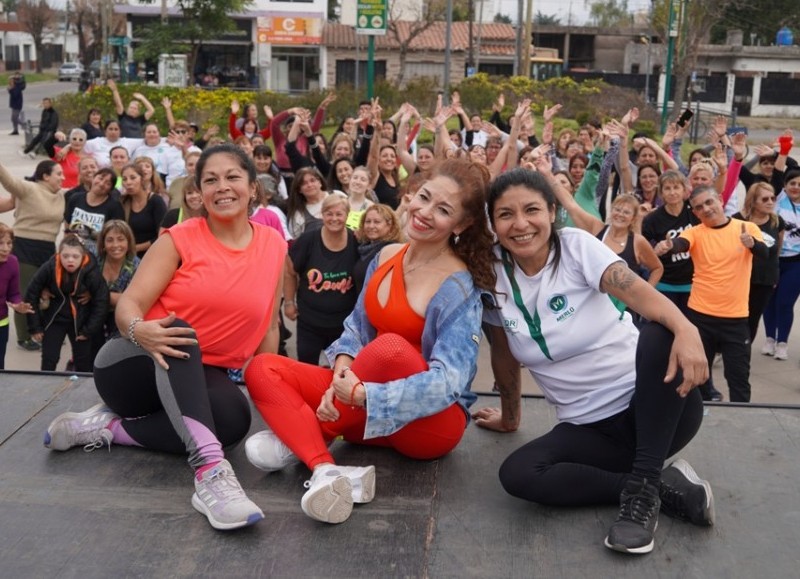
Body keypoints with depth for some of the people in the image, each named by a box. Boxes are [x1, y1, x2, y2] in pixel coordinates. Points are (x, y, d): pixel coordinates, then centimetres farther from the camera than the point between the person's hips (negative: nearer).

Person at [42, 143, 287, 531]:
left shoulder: (273, 246, 1)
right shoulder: (180, 239, -8)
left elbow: (268, 326, 7)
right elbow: (130, 303, -15)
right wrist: (139, 330, -38)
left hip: (197, 378, 3)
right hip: (135, 366, -3)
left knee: (235, 417, -33)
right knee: (180, 334, -38)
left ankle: (108, 428, -15)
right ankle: (209, 469, -53)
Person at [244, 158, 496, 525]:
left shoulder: (459, 287, -18)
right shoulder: (387, 257, 4)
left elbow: (448, 382, -27)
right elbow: (358, 326, 9)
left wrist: (362, 395, -34)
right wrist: (344, 362, -14)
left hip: (431, 421, -7)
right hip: (370, 416, 7)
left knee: (390, 348, -37)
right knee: (262, 370, -7)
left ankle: (301, 439, -13)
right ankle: (327, 471, -33)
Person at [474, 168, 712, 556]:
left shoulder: (576, 246, -11)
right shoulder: (493, 275, -2)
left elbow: (640, 293, -27)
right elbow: (504, 352, 12)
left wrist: (684, 328, -47)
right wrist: (509, 418, 21)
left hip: (648, 404, -3)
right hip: (588, 425, 3)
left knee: (661, 335, -35)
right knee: (517, 475, -25)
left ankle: (642, 488, -23)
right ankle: (665, 486, -11)